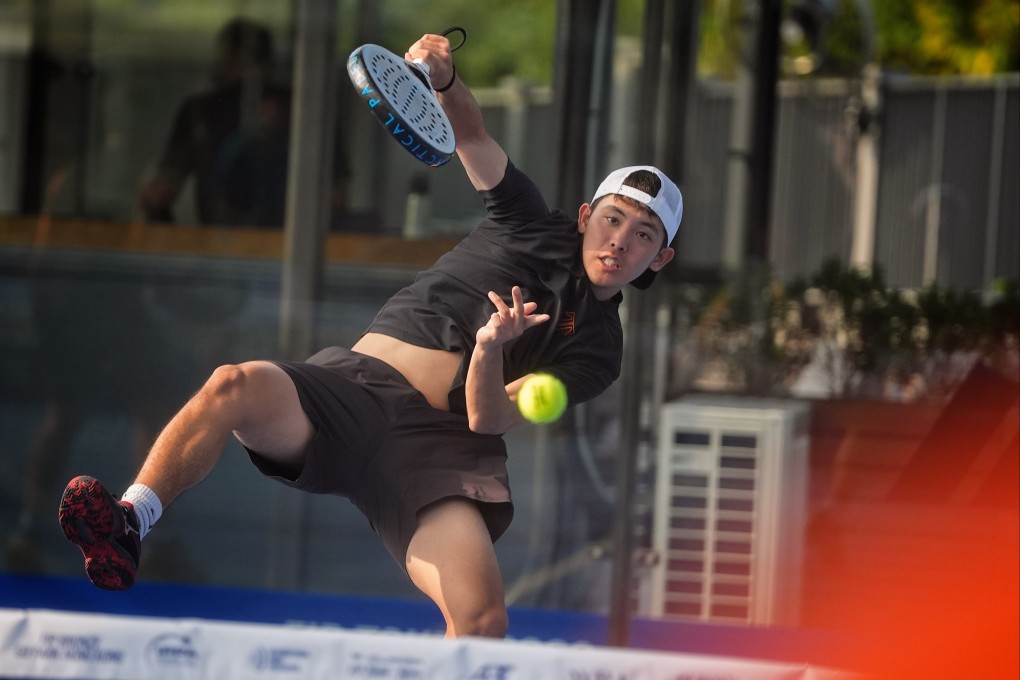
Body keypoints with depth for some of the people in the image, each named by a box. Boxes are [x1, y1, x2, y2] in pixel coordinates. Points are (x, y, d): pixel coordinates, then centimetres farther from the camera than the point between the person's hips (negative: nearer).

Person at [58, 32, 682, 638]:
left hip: (438, 446, -2)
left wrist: (491, 348, -23)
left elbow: (487, 418, -1)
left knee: (483, 620, -30)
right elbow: (469, 132, 14)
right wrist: (441, 76, -9)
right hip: (353, 384, 2)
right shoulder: (535, 228, 19)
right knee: (236, 385, -32)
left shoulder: (596, 351, 12)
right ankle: (127, 529, -35)